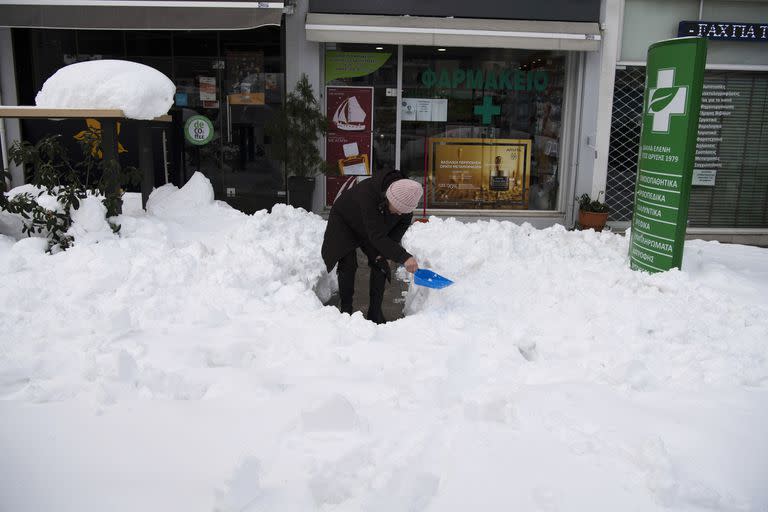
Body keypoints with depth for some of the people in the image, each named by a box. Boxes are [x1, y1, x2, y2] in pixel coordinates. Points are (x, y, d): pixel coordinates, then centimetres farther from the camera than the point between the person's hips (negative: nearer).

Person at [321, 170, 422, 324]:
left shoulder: (406, 196, -28)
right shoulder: (368, 193, -46)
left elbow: (403, 223, -8)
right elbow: (377, 236, -48)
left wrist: (387, 251, -17)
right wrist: (403, 257, -55)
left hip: (371, 226, 5)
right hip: (344, 222, -5)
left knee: (381, 264, -4)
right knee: (348, 265, -15)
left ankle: (375, 313, 5)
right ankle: (345, 310, 0)